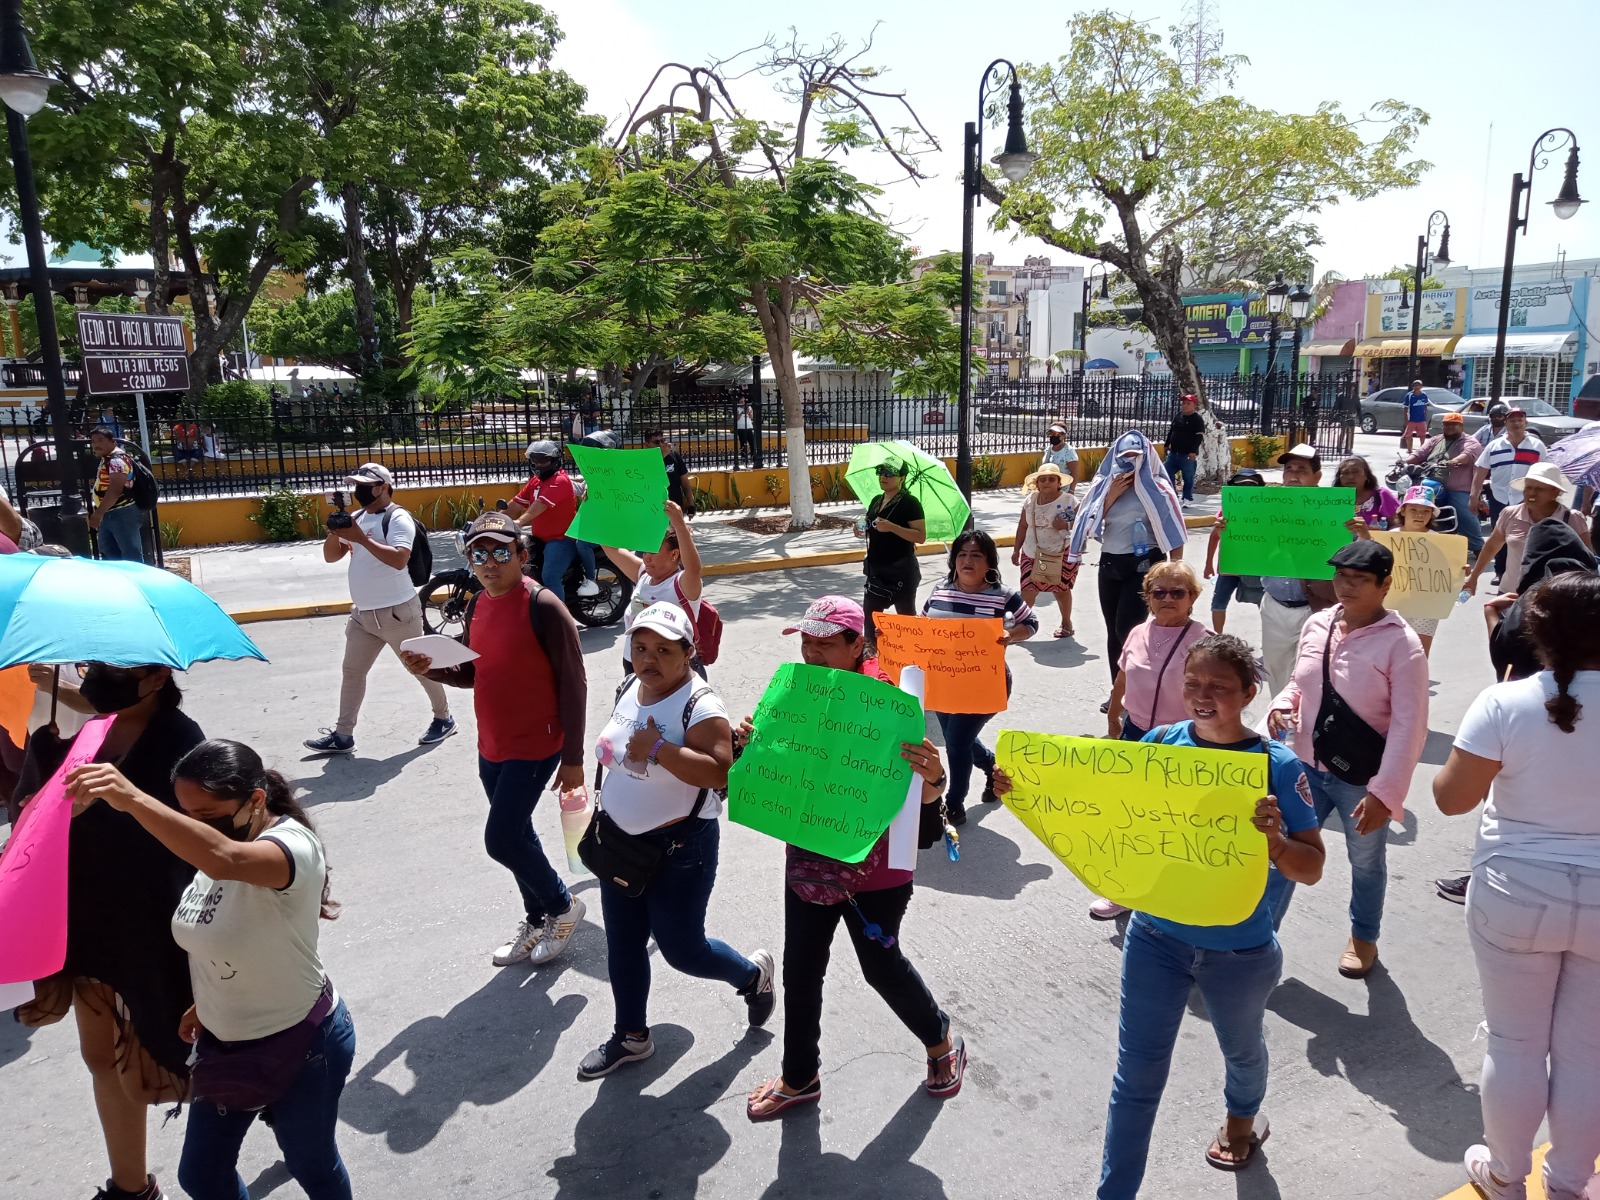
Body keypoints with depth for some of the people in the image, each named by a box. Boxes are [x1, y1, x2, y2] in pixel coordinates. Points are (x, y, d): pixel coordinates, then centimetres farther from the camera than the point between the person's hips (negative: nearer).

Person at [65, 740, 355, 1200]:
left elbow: (225, 858, -55)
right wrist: (206, 1003, 11)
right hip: (224, 1042, 8)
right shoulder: (212, 845, -5)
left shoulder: (293, 847, -32)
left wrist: (133, 799, -61)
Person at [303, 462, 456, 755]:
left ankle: (444, 718, 23)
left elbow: (399, 559, -29)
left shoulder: (398, 518, -14)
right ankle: (342, 735, 18)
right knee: (352, 671, 10)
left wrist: (361, 538, -30)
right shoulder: (355, 518, 10)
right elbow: (331, 557, 8)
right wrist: (334, 532, -11)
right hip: (362, 613, 8)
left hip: (397, 612, -8)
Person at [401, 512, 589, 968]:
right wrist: (429, 669, -7)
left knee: (501, 839, -7)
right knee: (517, 837, 18)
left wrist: (573, 758, -15)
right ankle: (537, 920, 38)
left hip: (535, 748, -7)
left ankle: (563, 906, 18)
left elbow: (573, 684, -16)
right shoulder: (477, 606, 3)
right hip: (490, 748, 7)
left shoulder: (542, 607, -19)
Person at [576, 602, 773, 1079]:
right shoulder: (628, 689, 2)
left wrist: (659, 748, -35)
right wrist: (606, 818, 20)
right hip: (620, 842, 7)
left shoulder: (700, 705, -22)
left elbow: (719, 772, -33)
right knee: (622, 947, 17)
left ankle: (754, 973, 34)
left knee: (681, 949, 4)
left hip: (679, 847, -7)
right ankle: (631, 1036, 38)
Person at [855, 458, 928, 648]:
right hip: (876, 568, 7)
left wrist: (892, 527, -27)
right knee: (870, 610, 10)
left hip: (901, 569, -7)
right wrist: (862, 530, -1)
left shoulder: (910, 503, -12)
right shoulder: (876, 501, 10)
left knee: (906, 615, 4)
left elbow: (921, 537, -18)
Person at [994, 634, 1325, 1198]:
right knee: (1137, 1074, 7)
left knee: (1240, 1049, 29)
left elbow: (1311, 870, -16)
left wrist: (1275, 839, -38)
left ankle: (1242, 1117, 63)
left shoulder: (1278, 766, -18)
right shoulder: (1159, 742, -11)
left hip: (1240, 953, -1)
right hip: (1156, 938, 1)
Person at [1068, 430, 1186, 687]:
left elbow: (1173, 534, -7)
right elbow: (1091, 525, 2)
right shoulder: (1105, 485, 7)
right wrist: (1110, 497, -10)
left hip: (1143, 565, -5)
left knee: (1126, 630, -13)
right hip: (1109, 564, 5)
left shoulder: (1156, 488, -7)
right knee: (1113, 632, 9)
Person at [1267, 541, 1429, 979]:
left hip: (1361, 779, -4)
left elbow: (1409, 726, -20)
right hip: (1306, 766, 4)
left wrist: (1384, 791, -24)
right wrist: (1282, 705, -8)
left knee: (1366, 862, 19)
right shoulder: (1317, 625, -1)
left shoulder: (1401, 643, -18)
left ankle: (1363, 937, 43)